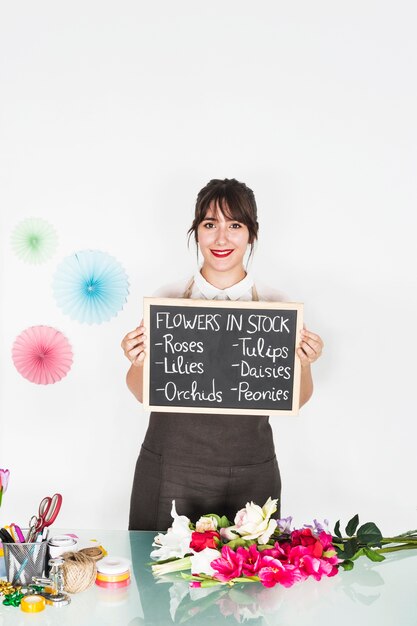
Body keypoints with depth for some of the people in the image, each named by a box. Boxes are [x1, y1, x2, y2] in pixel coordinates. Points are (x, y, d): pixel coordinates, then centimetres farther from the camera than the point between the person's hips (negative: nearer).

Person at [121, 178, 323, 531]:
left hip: (248, 476, 0)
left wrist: (304, 362, -12)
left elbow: (296, 399, 5)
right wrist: (138, 361, -13)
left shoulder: (274, 305, 1)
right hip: (170, 471, 0)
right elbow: (144, 393, 6)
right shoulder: (167, 300, 1)